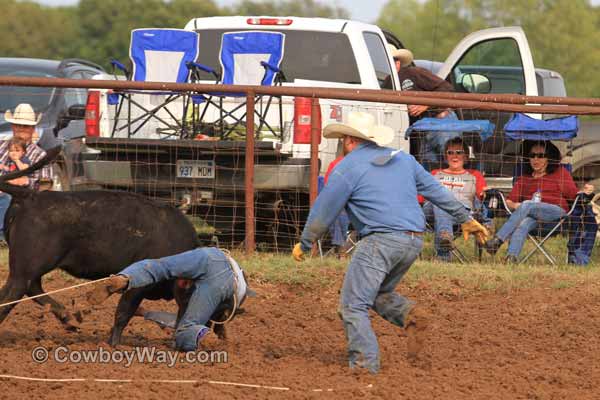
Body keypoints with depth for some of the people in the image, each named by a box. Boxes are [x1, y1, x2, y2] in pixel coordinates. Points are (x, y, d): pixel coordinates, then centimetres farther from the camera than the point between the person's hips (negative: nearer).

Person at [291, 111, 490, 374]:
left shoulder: (347, 168, -1)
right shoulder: (402, 159, 18)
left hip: (381, 240, -8)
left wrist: (304, 245, 16)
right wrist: (466, 219, 33)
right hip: (414, 241, 8)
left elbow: (322, 213, 3)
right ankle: (411, 315, -5)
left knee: (353, 305, -4)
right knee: (379, 294, 23)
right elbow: (436, 191, 24)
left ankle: (364, 364, -14)